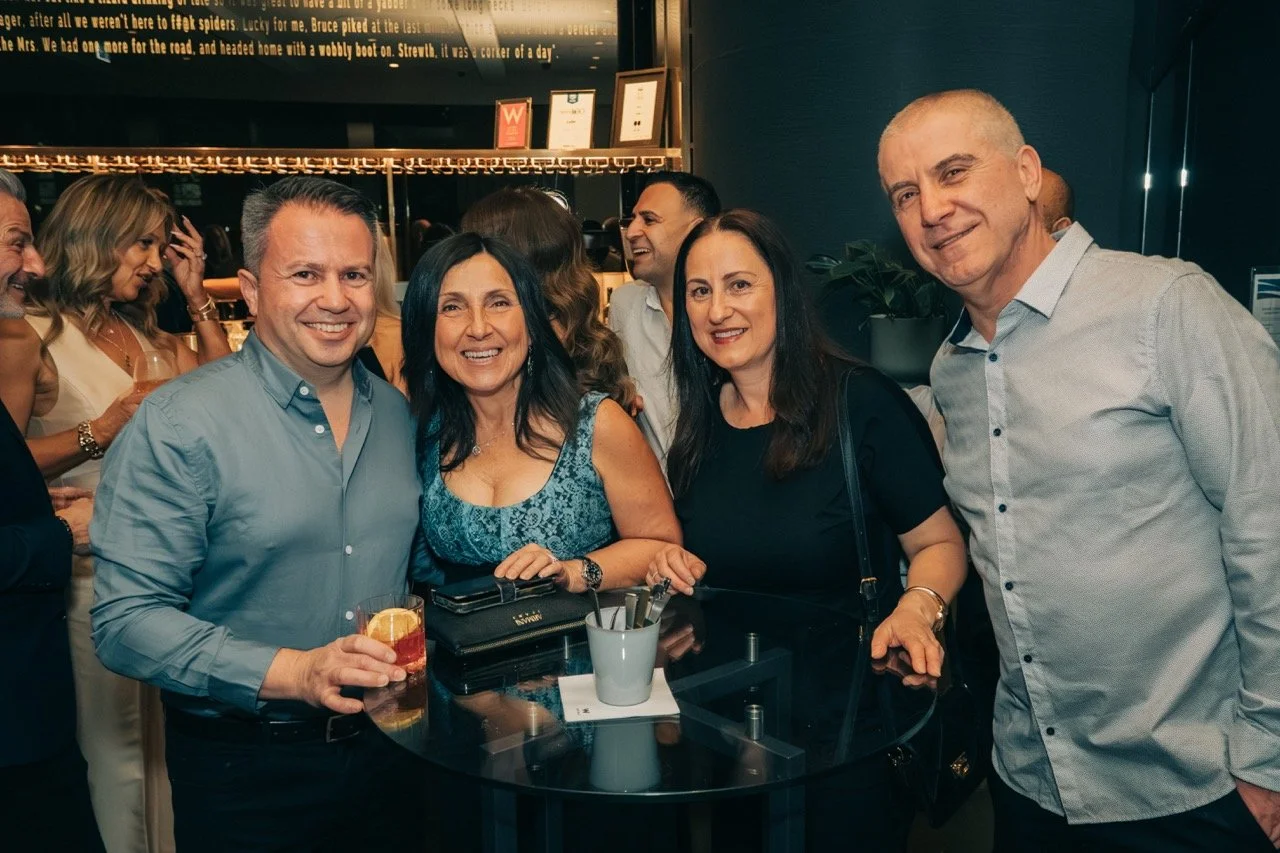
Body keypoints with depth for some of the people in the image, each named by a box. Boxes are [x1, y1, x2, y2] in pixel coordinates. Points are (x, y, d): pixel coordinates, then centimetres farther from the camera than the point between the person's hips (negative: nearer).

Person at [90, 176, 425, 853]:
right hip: (247, 774, -4)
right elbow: (127, 620, -18)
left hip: (389, 746, 5)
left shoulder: (399, 413, 2)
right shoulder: (177, 425, -15)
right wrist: (292, 672, -27)